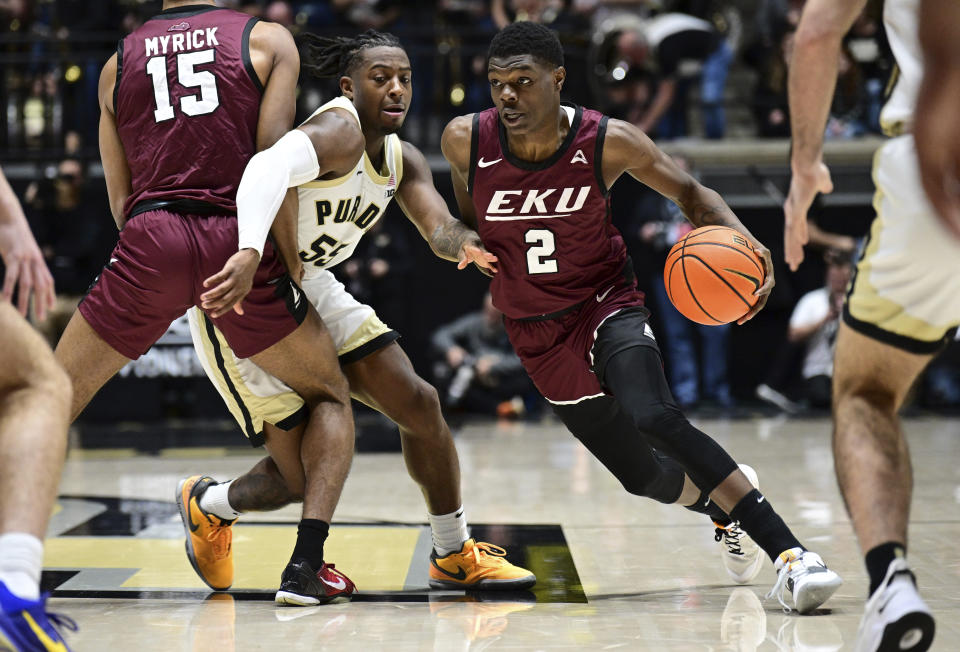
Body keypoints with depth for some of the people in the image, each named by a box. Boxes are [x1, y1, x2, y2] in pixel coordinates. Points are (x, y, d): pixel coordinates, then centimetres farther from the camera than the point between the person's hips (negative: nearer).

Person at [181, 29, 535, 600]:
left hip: (310, 287, 8)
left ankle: (455, 556, 15)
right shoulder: (339, 131, -22)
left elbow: (440, 229, -10)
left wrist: (466, 243, -36)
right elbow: (269, 167, -42)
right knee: (303, 477, -9)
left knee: (419, 404, -1)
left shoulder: (402, 160, 5)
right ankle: (211, 505, 25)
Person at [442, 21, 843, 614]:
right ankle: (723, 505, 41)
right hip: (539, 336, 3)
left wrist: (744, 241, -20)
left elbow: (689, 193, -3)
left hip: (607, 305, -3)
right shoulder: (465, 141, -15)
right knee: (646, 478, 5)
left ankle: (789, 552, -31)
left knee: (654, 417, -32)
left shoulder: (608, 142, -18)